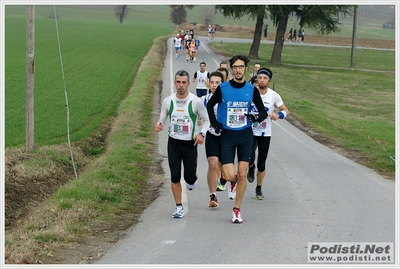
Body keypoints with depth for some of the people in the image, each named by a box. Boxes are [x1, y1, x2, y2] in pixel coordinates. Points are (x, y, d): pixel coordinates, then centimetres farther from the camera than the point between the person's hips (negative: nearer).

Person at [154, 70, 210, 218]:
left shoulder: (196, 101, -10)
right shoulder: (168, 101, -3)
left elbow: (207, 120, 0)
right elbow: (162, 120, 6)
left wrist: (202, 133, -19)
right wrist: (159, 126, -18)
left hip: (190, 143, -2)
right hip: (173, 143, 2)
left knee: (189, 177, 0)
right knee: (175, 177, -3)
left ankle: (191, 180, 39)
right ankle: (179, 207, 10)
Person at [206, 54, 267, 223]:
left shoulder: (252, 90, 0)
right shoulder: (222, 88, -3)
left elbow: (263, 112, 7)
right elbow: (210, 106, 13)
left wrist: (256, 117, -16)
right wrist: (215, 124, 2)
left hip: (245, 135, 1)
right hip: (227, 135, -1)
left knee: (242, 175, 0)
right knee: (230, 176, -10)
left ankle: (237, 210, 13)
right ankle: (232, 181, 29)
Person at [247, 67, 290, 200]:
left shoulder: (274, 95, -5)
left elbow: (286, 110, 4)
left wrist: (278, 115, -16)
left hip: (265, 134, 1)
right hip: (250, 132, -1)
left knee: (261, 164, 6)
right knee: (249, 160, -20)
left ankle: (259, 189, 29)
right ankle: (251, 169, 18)